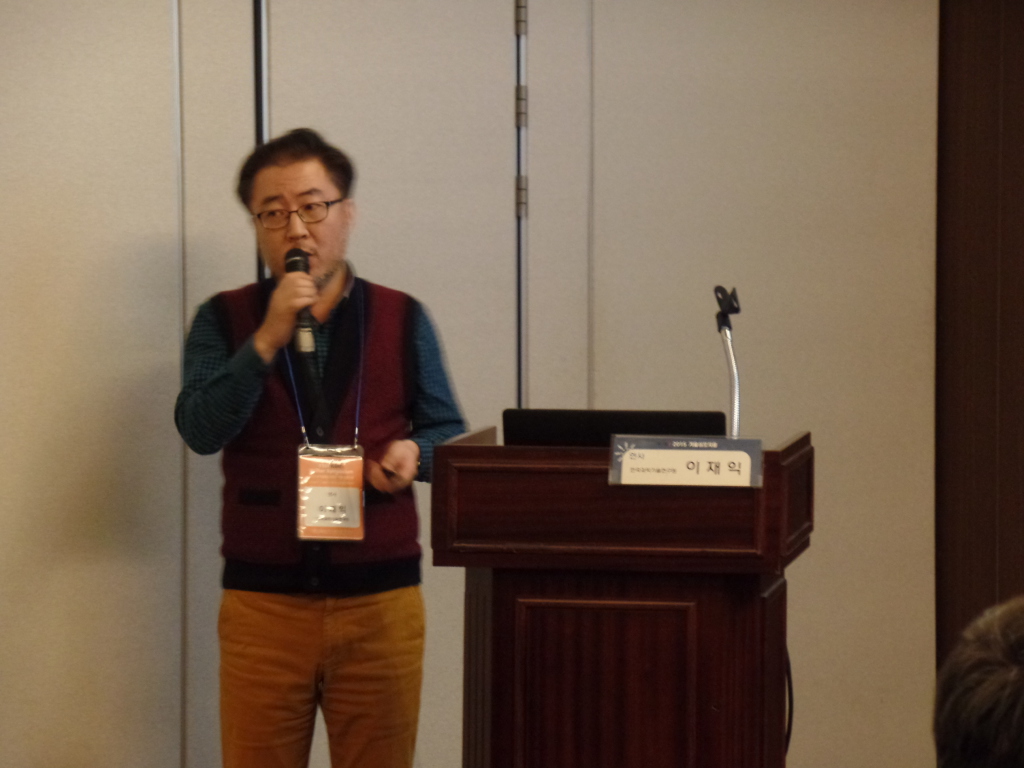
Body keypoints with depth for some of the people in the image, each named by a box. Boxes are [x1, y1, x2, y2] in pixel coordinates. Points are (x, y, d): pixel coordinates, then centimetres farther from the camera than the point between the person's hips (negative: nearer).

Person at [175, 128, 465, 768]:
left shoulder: (402, 319, 8)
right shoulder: (225, 321, 6)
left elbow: (449, 431, 12)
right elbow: (201, 430, -8)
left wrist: (414, 454, -11)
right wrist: (268, 339, -17)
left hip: (382, 601, 1)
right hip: (262, 602, -1)